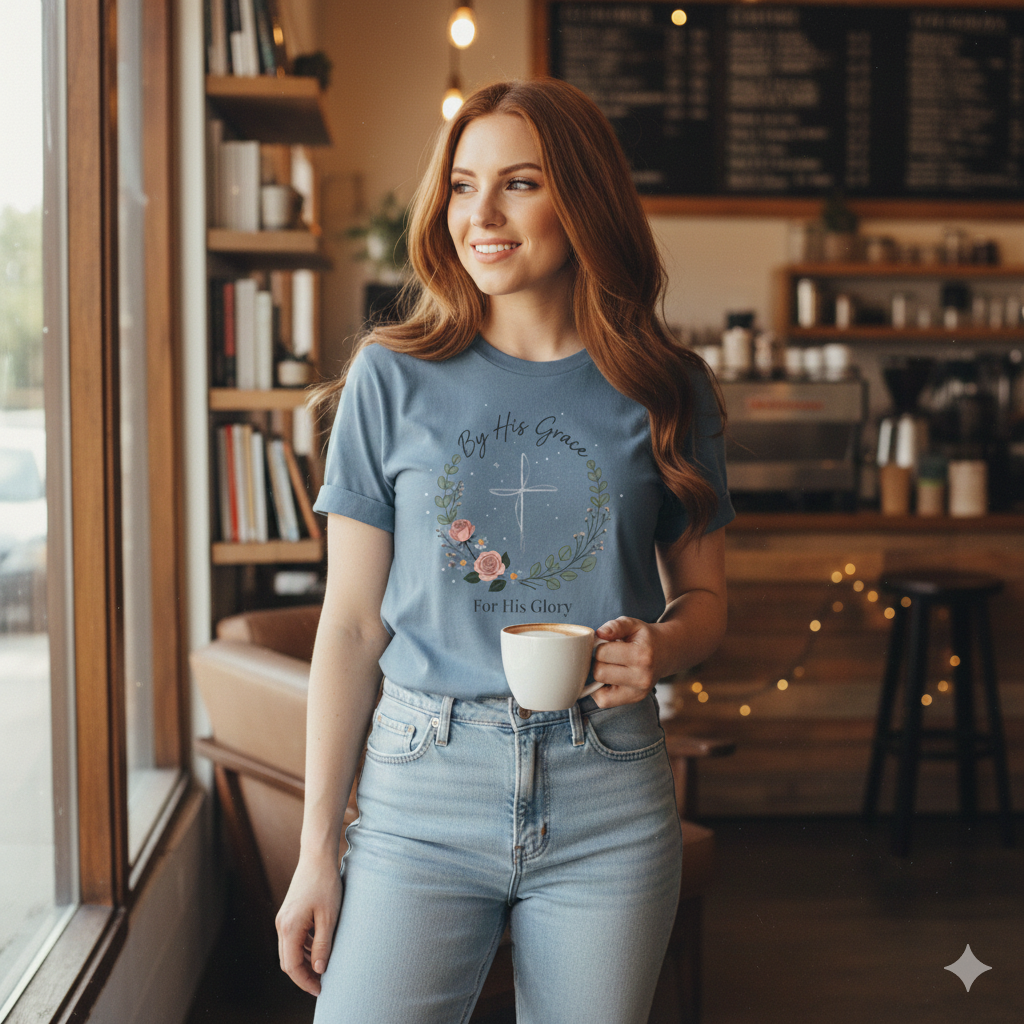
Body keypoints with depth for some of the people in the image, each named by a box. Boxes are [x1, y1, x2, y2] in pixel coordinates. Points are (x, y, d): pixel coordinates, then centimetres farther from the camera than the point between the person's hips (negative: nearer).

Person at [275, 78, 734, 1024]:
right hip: (422, 789, -1)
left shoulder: (665, 392, 3)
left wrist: (662, 648, -13)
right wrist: (317, 848, 0)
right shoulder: (394, 377, 0)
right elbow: (352, 624, 1)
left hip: (608, 802, 1)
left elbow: (704, 596, 12)